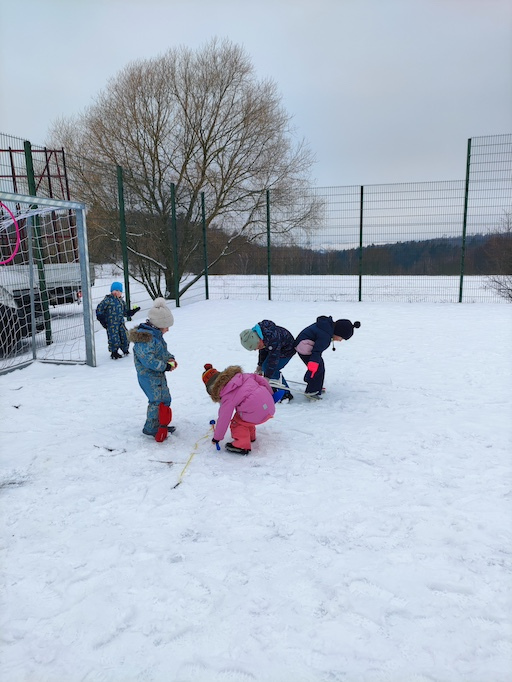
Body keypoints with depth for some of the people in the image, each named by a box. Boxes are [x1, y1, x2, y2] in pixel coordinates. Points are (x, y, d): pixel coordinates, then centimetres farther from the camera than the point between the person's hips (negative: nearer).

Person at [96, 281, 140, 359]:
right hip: (111, 324, -6)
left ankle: (125, 351, 29)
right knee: (114, 338, -6)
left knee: (125, 337, 8)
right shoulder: (108, 300, -8)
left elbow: (125, 312, 21)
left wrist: (133, 311, 8)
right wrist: (102, 320, -9)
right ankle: (114, 353, 14)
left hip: (121, 323, 6)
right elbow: (99, 309, -6)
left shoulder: (121, 301, 13)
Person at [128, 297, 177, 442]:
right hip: (148, 376, -10)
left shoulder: (156, 335, 7)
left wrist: (170, 358, 0)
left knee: (165, 398, 18)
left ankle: (162, 424, 32)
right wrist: (165, 366, -24)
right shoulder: (144, 338, -25)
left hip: (159, 375, 10)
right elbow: (148, 359, -31)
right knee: (156, 400, -5)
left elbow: (163, 350, 19)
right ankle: (151, 428, 9)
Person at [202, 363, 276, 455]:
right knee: (244, 418, 29)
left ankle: (242, 445, 2)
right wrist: (270, 393, 26)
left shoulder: (228, 397, -6)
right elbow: (258, 378, 14)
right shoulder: (240, 376, 11)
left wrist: (216, 438, 12)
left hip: (258, 414, -9)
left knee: (236, 422, 10)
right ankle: (250, 436, 46)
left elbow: (223, 419, -2)